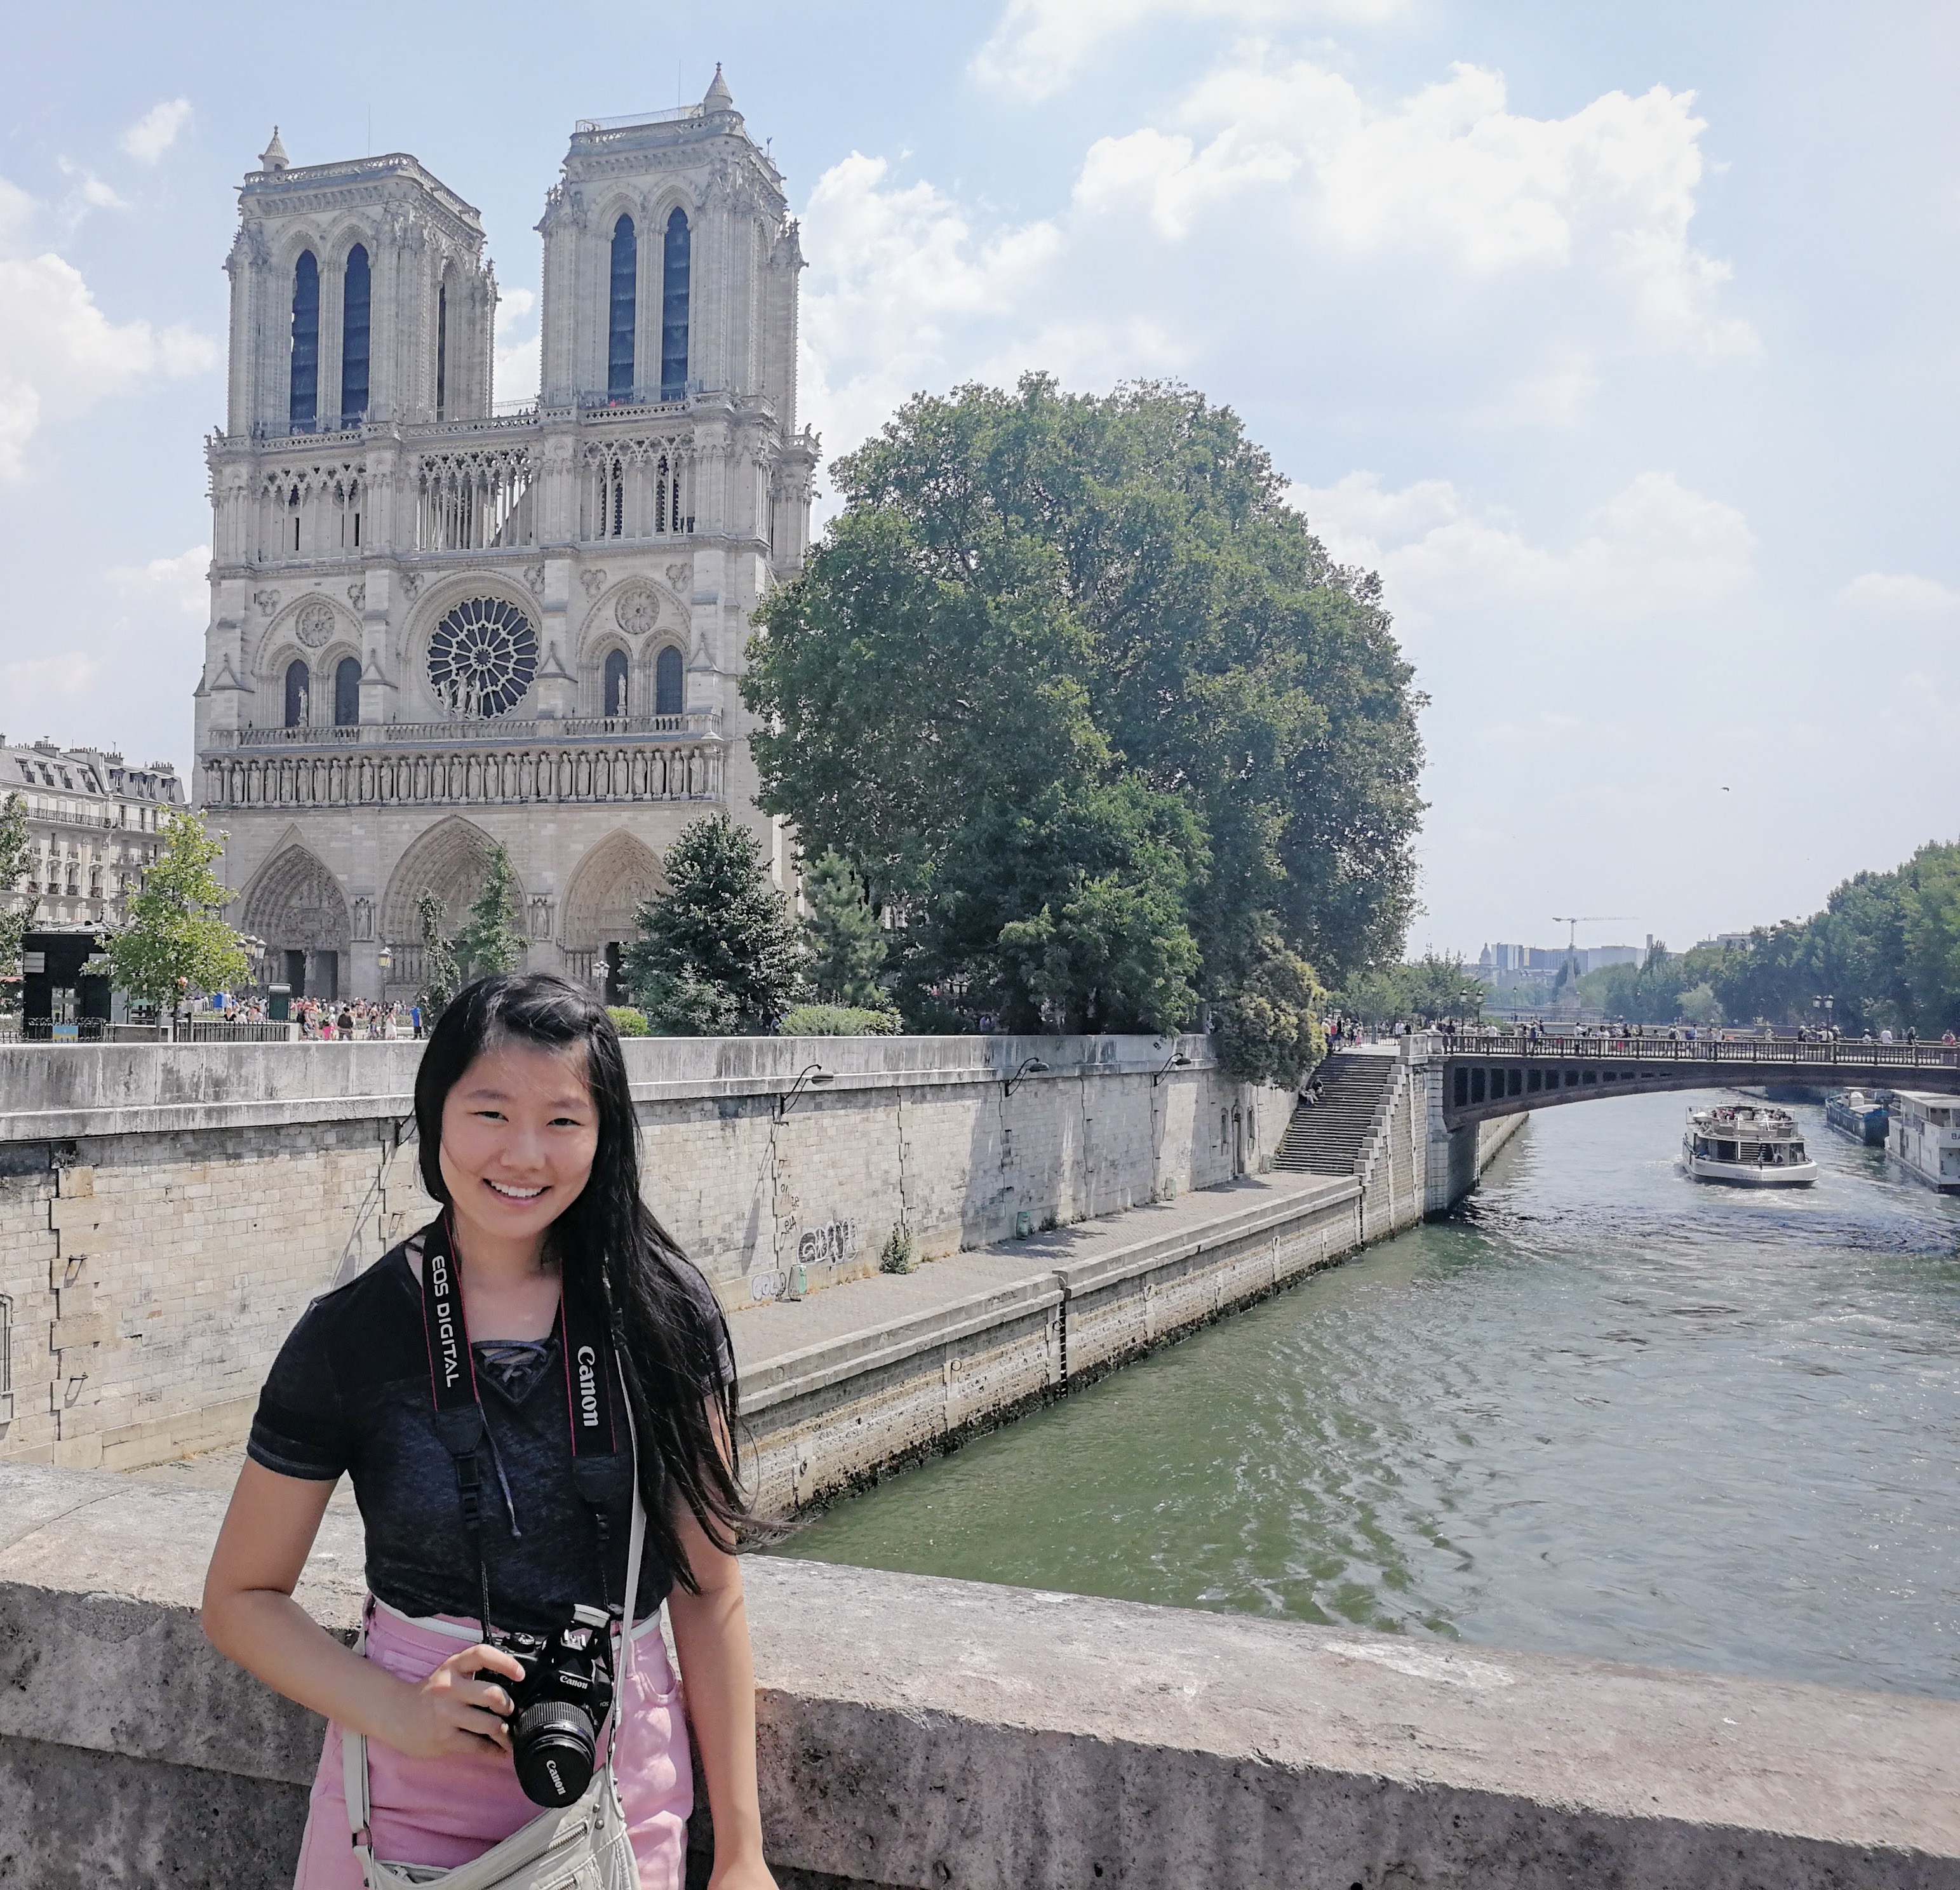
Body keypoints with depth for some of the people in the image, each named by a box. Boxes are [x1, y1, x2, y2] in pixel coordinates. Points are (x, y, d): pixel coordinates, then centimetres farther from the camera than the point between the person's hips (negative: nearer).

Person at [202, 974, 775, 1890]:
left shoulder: (662, 1316, -8)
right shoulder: (351, 1336, -11)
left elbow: (708, 1590, -4)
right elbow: (241, 1599, -1)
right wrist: (400, 1713, -17)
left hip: (626, 1780, 1)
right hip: (413, 1792, 0)